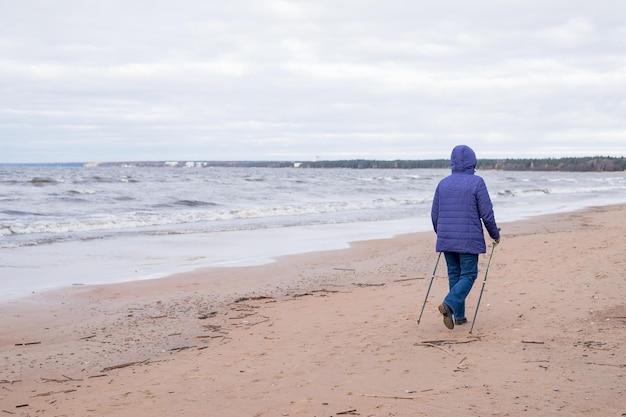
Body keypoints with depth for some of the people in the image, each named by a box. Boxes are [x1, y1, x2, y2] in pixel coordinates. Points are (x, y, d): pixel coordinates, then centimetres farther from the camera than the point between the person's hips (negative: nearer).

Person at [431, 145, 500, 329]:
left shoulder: (443, 183, 5)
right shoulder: (477, 183, -8)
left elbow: (435, 214, 10)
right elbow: (487, 213, -8)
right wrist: (495, 234, 8)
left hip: (446, 238, 5)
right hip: (469, 239, -5)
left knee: (454, 274, 13)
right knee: (468, 275, 1)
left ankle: (459, 315, 14)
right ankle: (449, 304, -21)